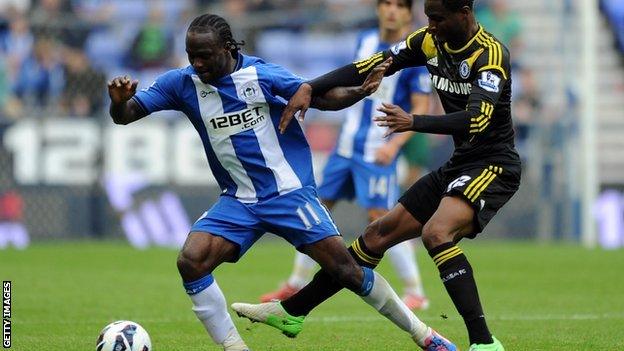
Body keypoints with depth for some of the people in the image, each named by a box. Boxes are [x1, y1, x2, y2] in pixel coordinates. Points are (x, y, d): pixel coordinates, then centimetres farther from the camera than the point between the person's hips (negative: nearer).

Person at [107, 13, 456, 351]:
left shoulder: (261, 74, -12)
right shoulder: (182, 83, -5)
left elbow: (322, 97, -6)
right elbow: (125, 116, -5)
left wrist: (361, 91, -25)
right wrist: (120, 101, -29)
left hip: (290, 192, -3)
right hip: (238, 201, 3)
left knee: (346, 270, -7)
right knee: (191, 261, -19)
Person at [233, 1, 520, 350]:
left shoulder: (490, 54, -20)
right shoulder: (431, 41, 2)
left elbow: (477, 120, -32)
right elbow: (370, 67, 3)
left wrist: (414, 122, -42)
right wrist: (309, 88, -9)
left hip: (493, 165, -8)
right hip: (458, 164, 8)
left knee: (437, 231, -32)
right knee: (379, 234, 11)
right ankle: (292, 311, 22)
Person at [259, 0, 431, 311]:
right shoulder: (365, 40, 8)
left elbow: (421, 110, -12)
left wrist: (395, 143, -23)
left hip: (378, 152, -6)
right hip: (347, 144, 7)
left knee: (380, 217, -14)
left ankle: (415, 293, -4)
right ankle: (297, 284, 23)